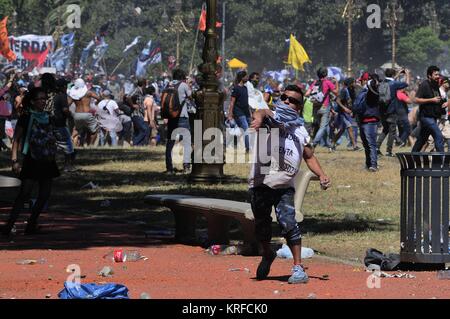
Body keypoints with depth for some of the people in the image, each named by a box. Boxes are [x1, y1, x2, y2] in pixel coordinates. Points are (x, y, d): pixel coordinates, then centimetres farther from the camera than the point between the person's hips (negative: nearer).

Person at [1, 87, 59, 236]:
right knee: (24, 194, -13)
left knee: (45, 195, 3)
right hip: (32, 161, -6)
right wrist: (14, 160, -15)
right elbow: (16, 140, -6)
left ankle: (31, 225, 13)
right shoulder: (26, 118, -5)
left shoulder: (48, 118, 11)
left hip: (48, 162, 6)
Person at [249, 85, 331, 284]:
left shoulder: (300, 130, 12)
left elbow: (309, 156, 22)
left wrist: (321, 175, 5)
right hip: (261, 183, -1)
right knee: (262, 225, 8)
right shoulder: (272, 117, -1)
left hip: (285, 186, 1)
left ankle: (298, 268, -7)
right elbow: (262, 113, -26)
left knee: (288, 222, -14)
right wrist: (259, 118, -51)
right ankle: (267, 255, 37)